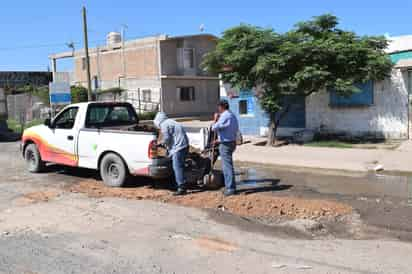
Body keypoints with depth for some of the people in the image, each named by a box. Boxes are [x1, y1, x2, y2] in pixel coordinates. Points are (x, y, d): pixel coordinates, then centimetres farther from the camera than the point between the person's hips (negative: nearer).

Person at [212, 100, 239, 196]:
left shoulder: (224, 116, -17)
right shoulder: (233, 116, 14)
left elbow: (214, 128, -17)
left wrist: (215, 119, 0)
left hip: (225, 144, -10)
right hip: (232, 142, 10)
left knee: (227, 166, -5)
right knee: (227, 165, 18)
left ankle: (231, 188, -2)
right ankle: (229, 186, 26)